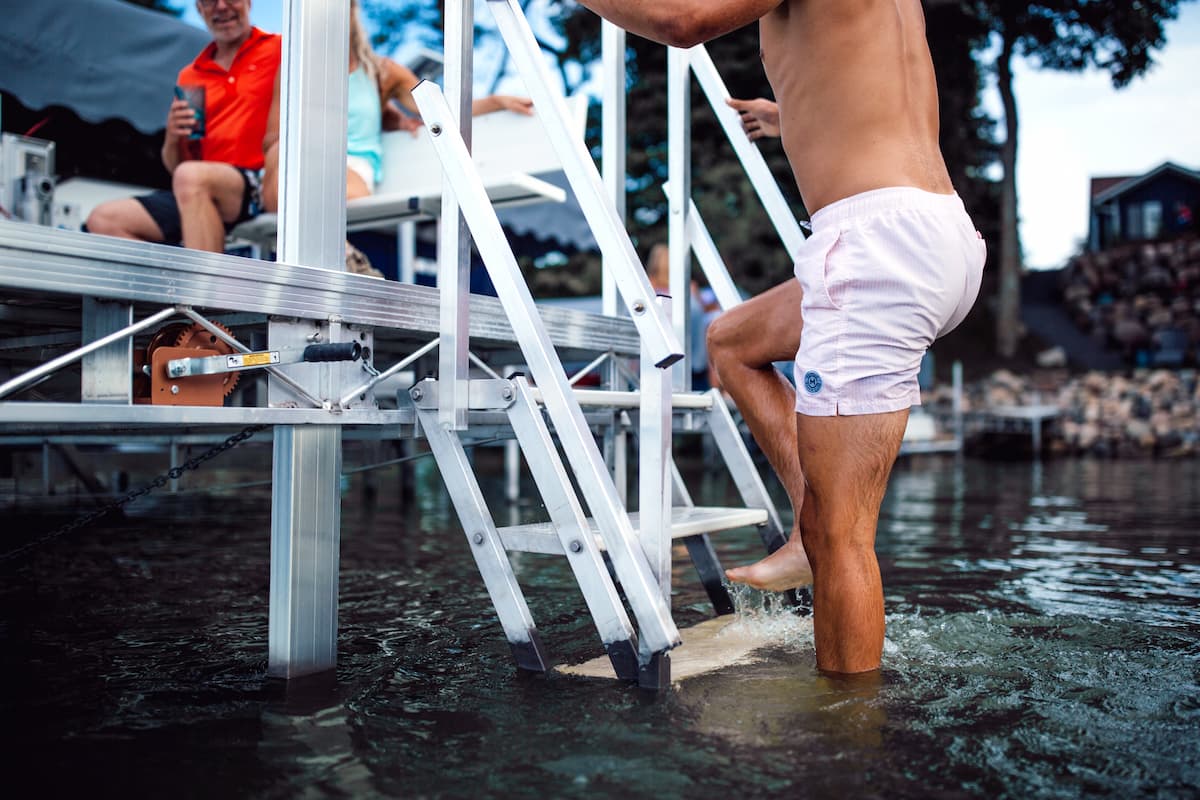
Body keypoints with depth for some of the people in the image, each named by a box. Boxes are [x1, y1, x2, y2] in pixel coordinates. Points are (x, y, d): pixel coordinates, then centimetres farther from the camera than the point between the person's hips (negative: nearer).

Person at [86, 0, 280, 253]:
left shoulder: (278, 50, 8)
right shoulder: (189, 77, 21)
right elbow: (174, 166, 23)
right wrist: (172, 137, 0)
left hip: (261, 185, -6)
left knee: (190, 175, -35)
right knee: (103, 219, -4)